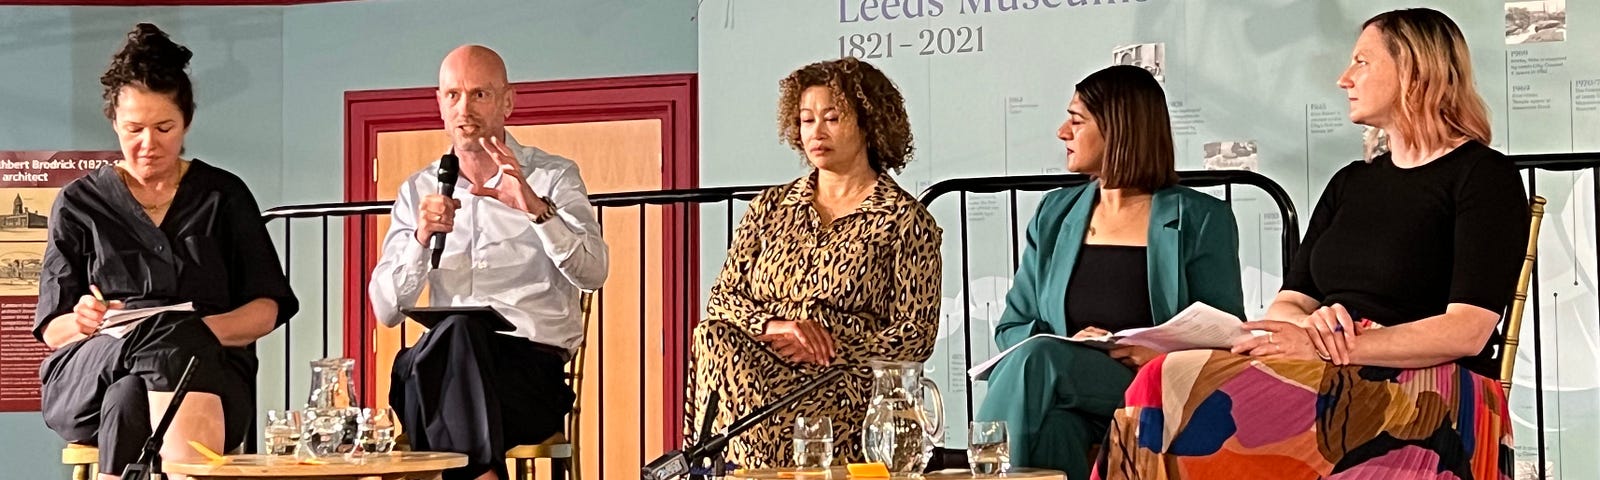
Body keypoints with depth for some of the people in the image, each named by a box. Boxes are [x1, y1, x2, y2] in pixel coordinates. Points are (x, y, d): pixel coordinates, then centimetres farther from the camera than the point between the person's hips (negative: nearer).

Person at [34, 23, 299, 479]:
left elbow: (267, 308, 10)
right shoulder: (79, 204, 15)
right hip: (86, 380, 0)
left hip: (211, 375, 0)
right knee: (172, 333, -37)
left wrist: (209, 329, -12)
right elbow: (52, 330, 12)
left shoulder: (224, 196, 15)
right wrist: (82, 322, -13)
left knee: (130, 403, -38)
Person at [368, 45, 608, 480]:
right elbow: (386, 310, 6)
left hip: (533, 366, -2)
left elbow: (592, 273, -10)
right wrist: (421, 237, -12)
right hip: (445, 359, 2)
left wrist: (536, 208, -26)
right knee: (457, 330, -34)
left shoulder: (553, 177, 10)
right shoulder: (418, 191, 18)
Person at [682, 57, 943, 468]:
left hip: (846, 390, -4)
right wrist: (773, 326, -9)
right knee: (714, 337, -32)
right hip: (758, 367, 4)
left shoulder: (906, 221, 6)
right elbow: (722, 299, 13)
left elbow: (915, 339, 0)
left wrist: (824, 346, -12)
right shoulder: (771, 207, 20)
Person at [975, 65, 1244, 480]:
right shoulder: (1054, 215, 20)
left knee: (1038, 359, -32)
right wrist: (1071, 343, -5)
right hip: (1070, 404, 3)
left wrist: (1164, 353, -17)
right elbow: (1011, 327, 18)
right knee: (1051, 423, -37)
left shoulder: (1201, 220, 8)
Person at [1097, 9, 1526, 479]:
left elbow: (1467, 331, -11)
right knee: (1166, 390, -25)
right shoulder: (1350, 183, 23)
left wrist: (1326, 347, -18)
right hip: (1340, 388, 7)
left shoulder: (1485, 176, 1)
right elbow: (1286, 305, 15)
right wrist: (1312, 327, -11)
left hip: (1429, 405, -6)